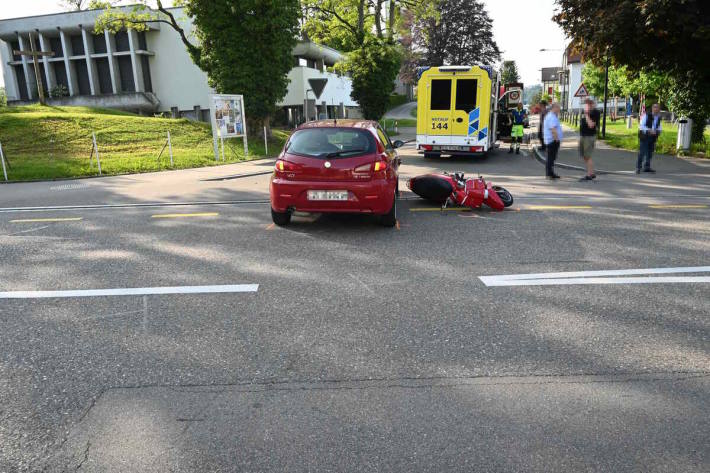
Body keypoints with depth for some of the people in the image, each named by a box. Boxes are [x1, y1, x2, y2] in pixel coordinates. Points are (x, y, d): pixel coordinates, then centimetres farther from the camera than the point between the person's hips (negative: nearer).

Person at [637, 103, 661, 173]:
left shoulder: (658, 117, 9)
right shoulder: (646, 115, -11)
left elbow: (659, 127, 19)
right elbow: (641, 126, -15)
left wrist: (657, 131, -4)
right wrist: (649, 131, -26)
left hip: (652, 138, 6)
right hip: (644, 137, -6)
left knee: (650, 153, 11)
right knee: (642, 153, -9)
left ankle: (647, 167, 21)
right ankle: (638, 168, -4)